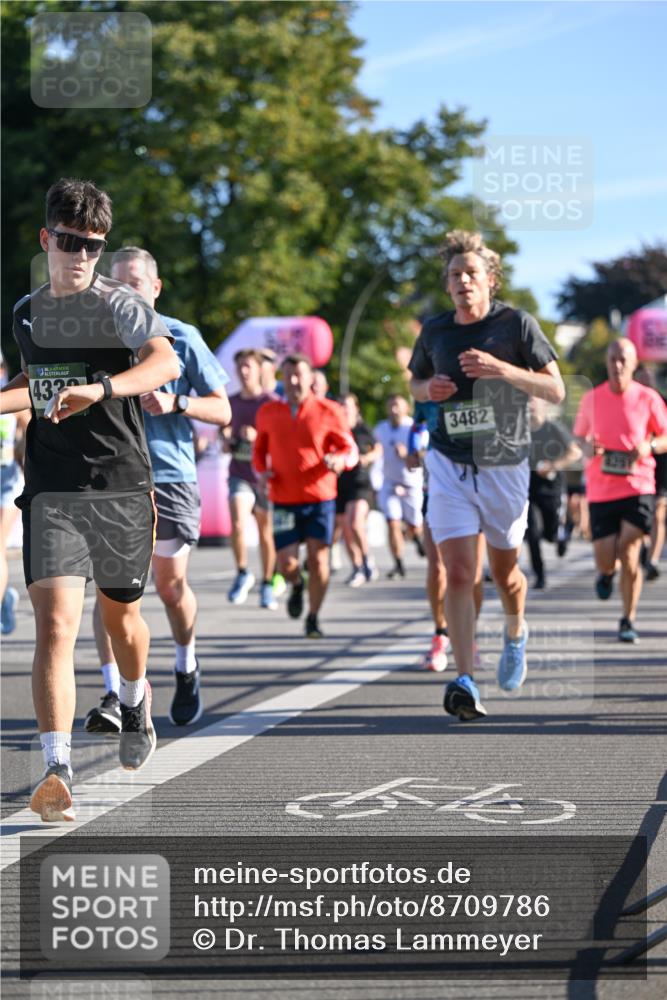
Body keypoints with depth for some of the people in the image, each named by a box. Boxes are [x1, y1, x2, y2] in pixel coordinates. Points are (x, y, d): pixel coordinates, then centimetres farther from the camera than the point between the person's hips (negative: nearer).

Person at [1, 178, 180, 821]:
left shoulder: (119, 304, -7)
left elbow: (166, 362, -27)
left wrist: (100, 388, -41)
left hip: (121, 486, -2)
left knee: (120, 616, 16)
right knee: (55, 623, -15)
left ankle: (135, 698, 51)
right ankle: (56, 771, -20)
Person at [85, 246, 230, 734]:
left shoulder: (182, 338, 2)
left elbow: (222, 410, 3)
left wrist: (175, 403, -14)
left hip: (169, 478, -1)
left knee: (171, 586, 6)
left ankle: (186, 667, 33)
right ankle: (114, 696, -13)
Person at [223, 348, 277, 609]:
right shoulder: (231, 403, 10)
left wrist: (257, 437, -21)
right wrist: (226, 441, 2)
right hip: (239, 474, 2)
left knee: (266, 531, 7)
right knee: (238, 524, -19)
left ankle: (267, 585, 20)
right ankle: (243, 574, 1)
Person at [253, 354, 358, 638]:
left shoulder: (328, 411, -1)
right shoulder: (268, 413, 6)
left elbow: (351, 450, 3)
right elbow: (259, 449, 21)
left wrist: (340, 460, -20)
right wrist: (261, 471, 0)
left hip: (320, 497, -1)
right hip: (284, 500, 1)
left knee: (318, 558, -4)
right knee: (286, 564, -6)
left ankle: (313, 618, 12)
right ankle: (297, 585, 31)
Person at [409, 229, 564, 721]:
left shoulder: (517, 324, -6)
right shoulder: (435, 330, 3)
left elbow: (556, 389, -9)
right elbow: (416, 381, 21)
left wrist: (501, 369, -24)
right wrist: (430, 388, -4)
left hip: (505, 464, -1)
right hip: (450, 464, 1)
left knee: (504, 571, 14)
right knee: (459, 573, -14)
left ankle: (516, 633, 48)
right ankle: (465, 683, -18)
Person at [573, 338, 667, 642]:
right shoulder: (592, 398, 3)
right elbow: (579, 435, 16)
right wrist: (586, 447, -6)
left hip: (638, 487, -2)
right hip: (601, 489, 2)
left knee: (629, 554, -11)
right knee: (605, 558, -1)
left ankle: (628, 620, 5)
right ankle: (606, 573, 39)